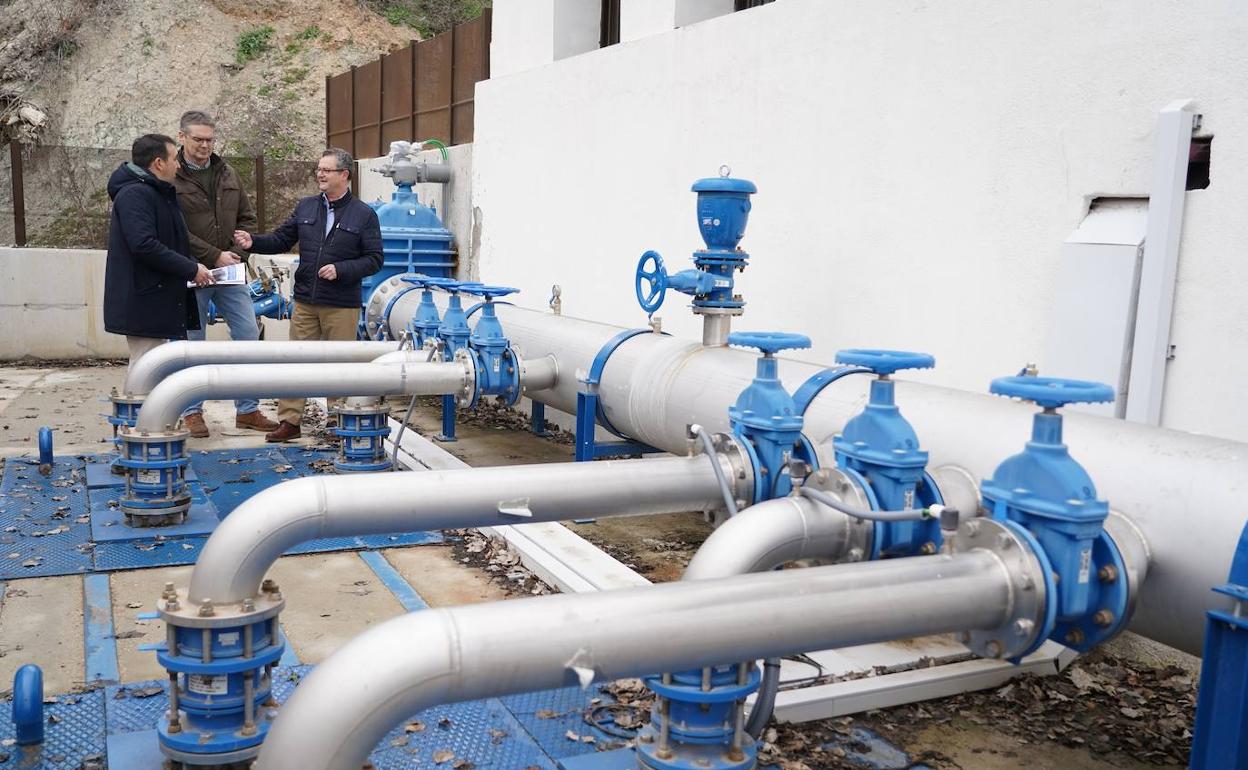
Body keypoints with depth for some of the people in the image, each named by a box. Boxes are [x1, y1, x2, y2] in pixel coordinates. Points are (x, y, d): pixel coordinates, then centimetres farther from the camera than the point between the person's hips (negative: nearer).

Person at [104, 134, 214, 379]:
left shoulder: (160, 193, 18)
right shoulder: (135, 194, -15)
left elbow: (171, 241, 23)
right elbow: (144, 246, -26)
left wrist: (192, 269, 5)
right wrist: (191, 269, -20)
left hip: (158, 301, 10)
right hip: (142, 303, -10)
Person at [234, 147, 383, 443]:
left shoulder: (364, 215, -3)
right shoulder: (306, 207, 10)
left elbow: (374, 259, -4)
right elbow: (281, 240, 13)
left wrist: (341, 270, -15)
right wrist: (254, 242, -5)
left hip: (342, 306, -4)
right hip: (305, 302, 4)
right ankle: (289, 421, 13)